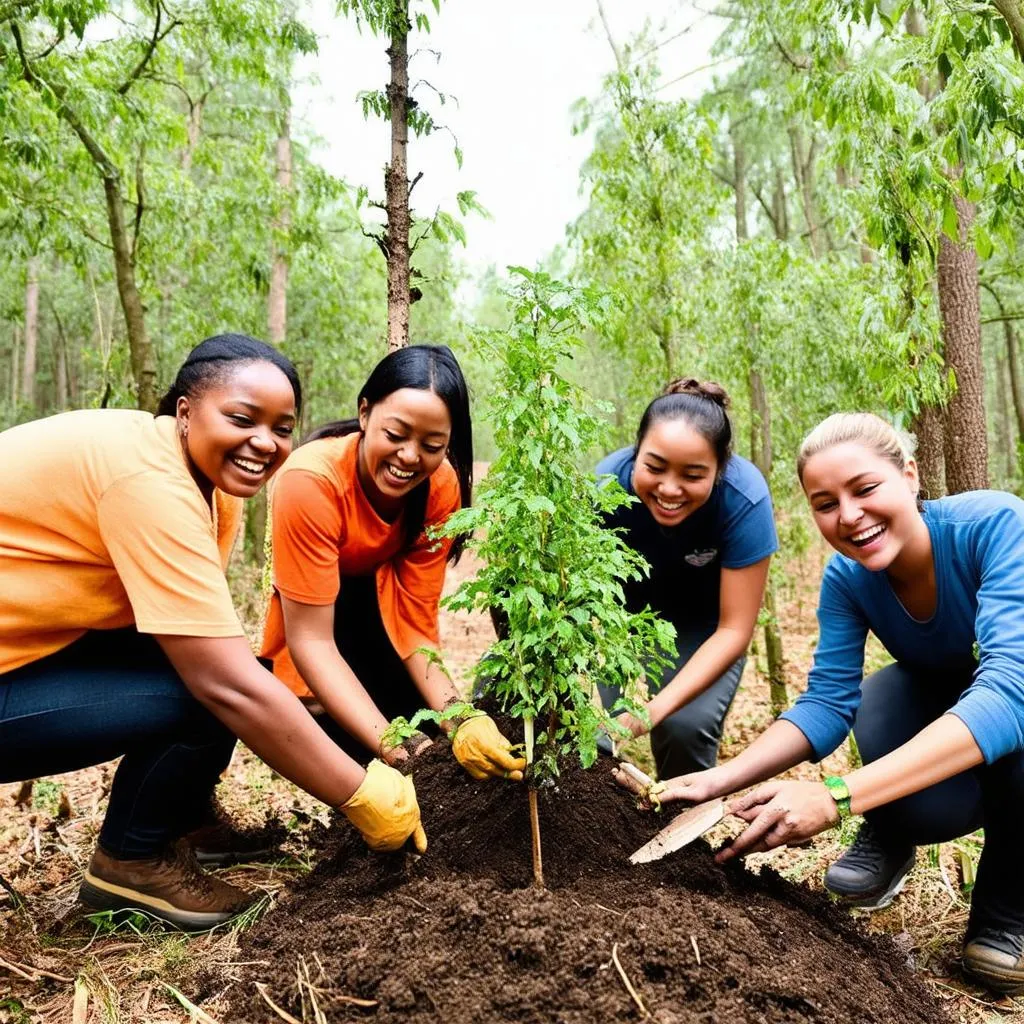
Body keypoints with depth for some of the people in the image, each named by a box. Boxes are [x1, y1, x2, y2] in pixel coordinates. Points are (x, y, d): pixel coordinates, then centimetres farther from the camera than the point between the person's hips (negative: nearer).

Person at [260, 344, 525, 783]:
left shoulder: (442, 486, -24)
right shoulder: (311, 481, -35)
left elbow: (416, 619, -22)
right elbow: (311, 639, -34)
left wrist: (458, 717, -39)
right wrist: (392, 747, -43)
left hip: (380, 597, 3)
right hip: (309, 609, -2)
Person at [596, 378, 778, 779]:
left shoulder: (744, 499, -34)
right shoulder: (608, 483, -32)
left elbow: (734, 630, -27)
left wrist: (657, 708, -39)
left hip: (704, 619, -1)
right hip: (629, 601, 2)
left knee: (686, 725, -21)